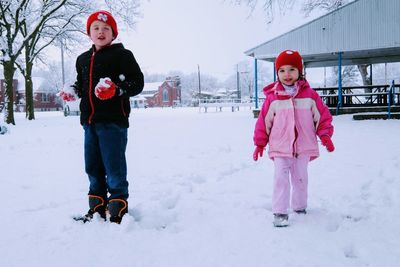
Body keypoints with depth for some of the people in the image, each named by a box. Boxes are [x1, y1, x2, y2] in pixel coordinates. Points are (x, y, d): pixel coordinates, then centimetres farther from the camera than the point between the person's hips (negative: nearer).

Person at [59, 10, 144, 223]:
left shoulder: (121, 55, -2)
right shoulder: (83, 59, 18)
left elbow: (137, 83, -8)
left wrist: (116, 88, -23)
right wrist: (72, 92, 8)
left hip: (113, 120, -7)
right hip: (90, 121, 7)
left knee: (114, 169, -5)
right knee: (93, 168, 13)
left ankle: (118, 212, 6)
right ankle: (97, 209, 26)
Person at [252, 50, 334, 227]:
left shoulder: (309, 94, -2)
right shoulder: (272, 97, -6)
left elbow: (323, 115, 4)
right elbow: (264, 121, 0)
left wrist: (325, 135, -6)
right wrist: (259, 143, 2)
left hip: (303, 147, 2)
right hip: (280, 147, -2)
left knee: (301, 178, 15)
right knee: (281, 179, -7)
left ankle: (300, 206, 34)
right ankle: (280, 212, 2)